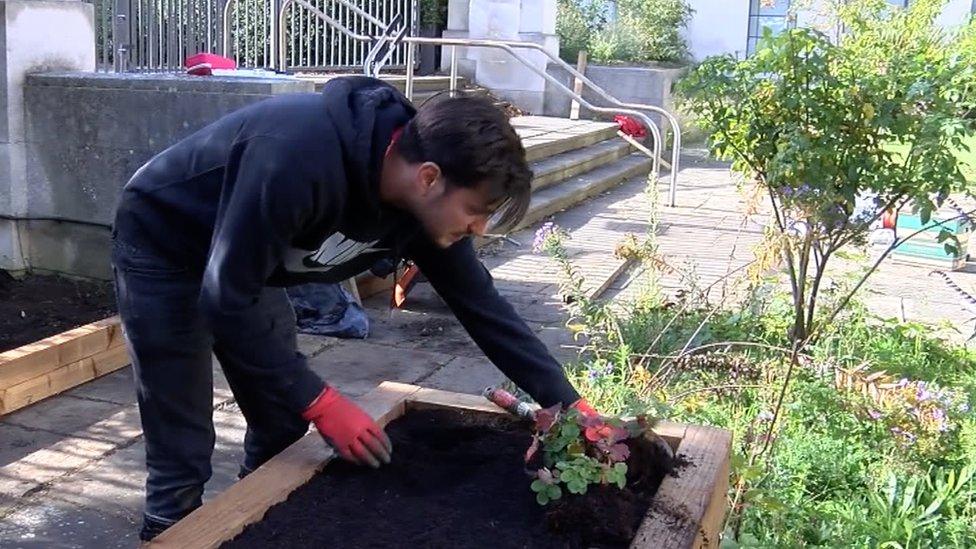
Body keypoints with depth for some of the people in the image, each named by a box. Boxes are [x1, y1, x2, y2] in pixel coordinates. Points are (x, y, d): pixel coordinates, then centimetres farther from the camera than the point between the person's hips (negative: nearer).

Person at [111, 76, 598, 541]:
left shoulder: (424, 199, -16)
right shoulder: (298, 159, -40)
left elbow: (480, 304, -6)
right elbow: (227, 300, -34)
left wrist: (568, 403, -6)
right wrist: (320, 402, -30)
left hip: (246, 264, 7)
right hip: (161, 250, -7)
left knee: (284, 430, 9)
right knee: (184, 457, -6)